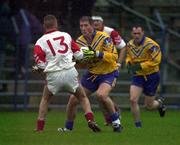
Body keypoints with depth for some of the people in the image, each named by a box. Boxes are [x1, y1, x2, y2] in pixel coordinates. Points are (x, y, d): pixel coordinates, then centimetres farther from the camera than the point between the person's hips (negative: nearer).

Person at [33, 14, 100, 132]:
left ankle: (40, 127, 17)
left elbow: (41, 65, -4)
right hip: (70, 72, 0)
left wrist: (38, 70, 18)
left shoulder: (40, 42, 1)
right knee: (83, 97, 17)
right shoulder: (66, 36, 6)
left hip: (53, 75, 0)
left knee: (45, 99, 24)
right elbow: (79, 55, 9)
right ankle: (91, 120, -4)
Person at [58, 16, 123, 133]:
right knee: (73, 99, 1)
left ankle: (116, 120, -14)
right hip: (91, 74, 6)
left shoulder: (103, 37, -18)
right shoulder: (80, 41, -3)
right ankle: (68, 127, 22)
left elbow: (114, 56, -23)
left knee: (101, 94, -34)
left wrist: (97, 54, -34)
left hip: (108, 74, -6)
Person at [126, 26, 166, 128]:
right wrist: (128, 63, -7)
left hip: (152, 76, -4)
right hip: (138, 76, 4)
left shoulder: (151, 45, -20)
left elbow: (156, 61, -22)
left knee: (149, 106, 6)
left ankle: (160, 103, 43)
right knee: (133, 100, -15)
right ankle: (138, 124, 0)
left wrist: (140, 66, -26)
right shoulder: (130, 45, -1)